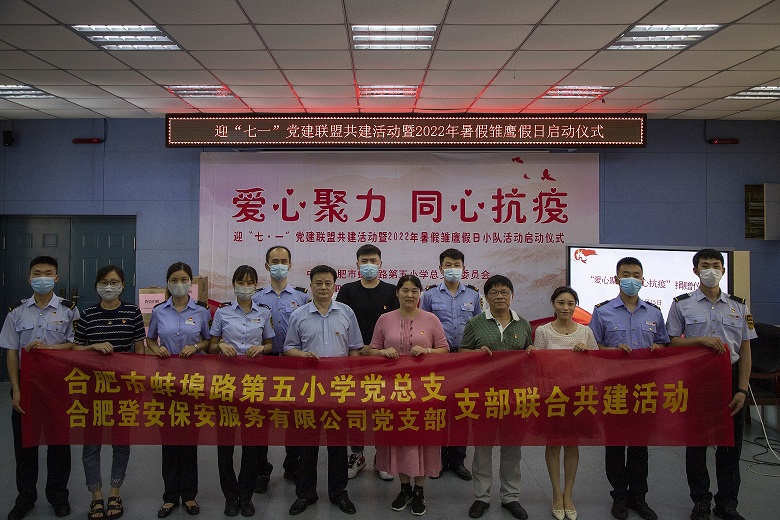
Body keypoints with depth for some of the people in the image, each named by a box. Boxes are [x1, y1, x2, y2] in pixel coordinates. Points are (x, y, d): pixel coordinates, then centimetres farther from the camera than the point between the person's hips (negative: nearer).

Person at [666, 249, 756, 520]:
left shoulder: (739, 305, 8)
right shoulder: (682, 304, 1)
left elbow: (745, 349, 6)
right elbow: (671, 342, -2)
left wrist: (742, 389, -1)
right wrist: (700, 340, -19)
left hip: (730, 378, 2)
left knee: (731, 444, 7)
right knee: (696, 442, 6)